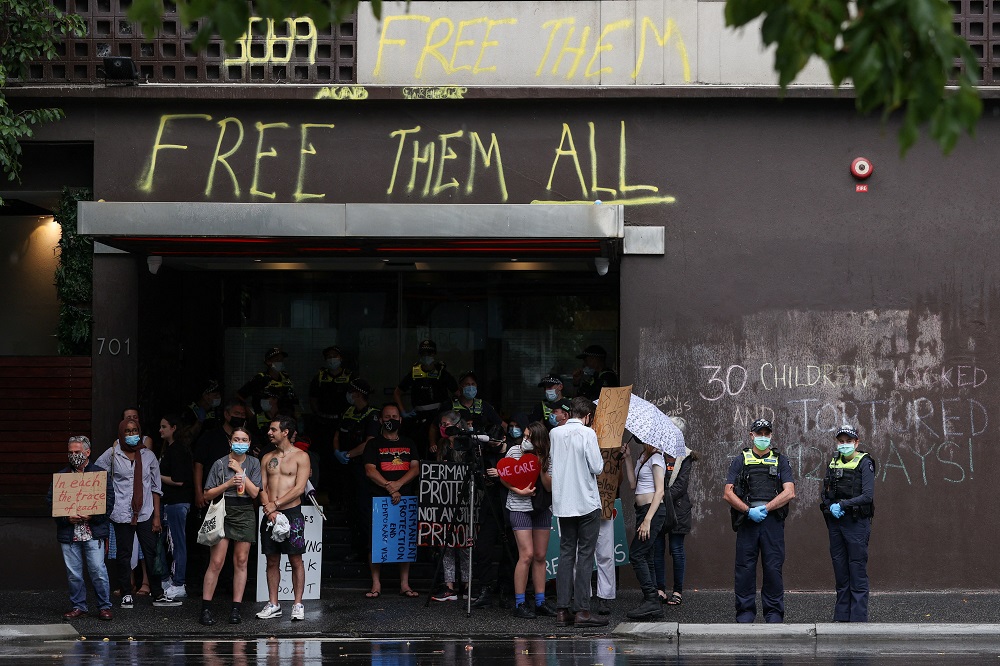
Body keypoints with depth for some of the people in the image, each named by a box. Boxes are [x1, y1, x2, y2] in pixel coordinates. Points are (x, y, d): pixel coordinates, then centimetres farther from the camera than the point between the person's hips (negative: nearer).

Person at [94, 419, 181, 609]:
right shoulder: (112, 455, 2)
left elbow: (156, 488, 10)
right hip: (122, 514, -2)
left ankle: (158, 595, 7)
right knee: (124, 555, 3)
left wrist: (157, 516, 5)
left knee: (152, 554, 1)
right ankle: (126, 595, 10)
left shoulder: (148, 456, 8)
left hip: (145, 513, 2)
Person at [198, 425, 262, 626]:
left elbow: (254, 492, -3)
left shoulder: (253, 463, 8)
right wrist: (228, 484, -12)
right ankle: (206, 609, -5)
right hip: (223, 513, -2)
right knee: (216, 562, -8)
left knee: (241, 562, 3)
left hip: (245, 515, 2)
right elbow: (208, 494, 1)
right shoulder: (220, 464, 2)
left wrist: (240, 471, -7)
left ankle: (236, 609, 7)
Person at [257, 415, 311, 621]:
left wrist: (275, 504, -12)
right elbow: (262, 488, 8)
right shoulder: (267, 458, 14)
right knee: (272, 561, 6)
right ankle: (273, 604, 11)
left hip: (292, 512, -4)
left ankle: (298, 604, 1)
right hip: (270, 514, 4)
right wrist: (269, 510, -9)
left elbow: (300, 488, -9)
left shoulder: (300, 456, -1)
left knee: (295, 560, -2)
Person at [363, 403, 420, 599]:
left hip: (405, 499, 3)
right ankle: (376, 585, -2)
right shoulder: (374, 445, 7)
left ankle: (405, 584, 4)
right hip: (379, 499, -3)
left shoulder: (409, 444, 17)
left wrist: (399, 483, -12)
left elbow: (415, 468, 5)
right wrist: (389, 487, -17)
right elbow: (370, 471, -5)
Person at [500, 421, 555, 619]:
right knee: (527, 555, -12)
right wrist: (519, 491, -13)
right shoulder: (514, 451, -4)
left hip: (542, 508, 3)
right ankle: (519, 604, -8)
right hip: (520, 507, -3)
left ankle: (540, 602, 12)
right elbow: (503, 478, 2)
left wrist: (541, 468, -19)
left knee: (540, 556, 5)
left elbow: (549, 487, -4)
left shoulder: (548, 458, 0)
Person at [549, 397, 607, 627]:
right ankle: (582, 610, -5)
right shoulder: (587, 433, -10)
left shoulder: (554, 433, 5)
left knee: (566, 554, 9)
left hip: (562, 503, 5)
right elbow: (597, 467, -12)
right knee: (585, 555, -2)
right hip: (586, 502, -5)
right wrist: (598, 459, 8)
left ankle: (562, 610, 6)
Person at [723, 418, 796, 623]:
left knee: (773, 568, -1)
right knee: (745, 568, 0)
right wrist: (749, 510, -10)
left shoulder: (781, 461, 11)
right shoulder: (741, 460, 11)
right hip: (747, 520, 0)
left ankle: (774, 613, 6)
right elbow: (728, 493, 3)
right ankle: (745, 612, 7)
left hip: (773, 520, 0)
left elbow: (789, 492, -1)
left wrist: (765, 508, -11)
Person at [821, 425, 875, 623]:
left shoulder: (864, 463, -5)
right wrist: (831, 507, -7)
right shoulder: (833, 463, 12)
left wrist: (842, 505, -17)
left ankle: (858, 618, -3)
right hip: (835, 523, 6)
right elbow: (825, 493, 13)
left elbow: (868, 496, -14)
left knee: (858, 572, -5)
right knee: (840, 571, 9)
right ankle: (841, 616, 15)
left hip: (857, 523, -6)